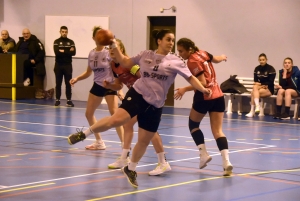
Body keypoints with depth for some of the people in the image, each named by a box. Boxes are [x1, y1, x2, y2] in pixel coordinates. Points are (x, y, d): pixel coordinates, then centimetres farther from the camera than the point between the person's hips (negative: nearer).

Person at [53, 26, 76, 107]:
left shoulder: (71, 42, 6)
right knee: (58, 83, 4)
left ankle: (69, 100, 3)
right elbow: (56, 52, -15)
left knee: (68, 83, 0)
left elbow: (73, 52, -8)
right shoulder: (56, 42, 1)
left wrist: (63, 51, -12)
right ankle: (57, 100, 9)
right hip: (58, 65, -1)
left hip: (68, 65, 1)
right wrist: (68, 52, -13)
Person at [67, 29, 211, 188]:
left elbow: (190, 78, 0)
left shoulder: (176, 61, 0)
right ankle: (84, 134, -9)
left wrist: (203, 89, -15)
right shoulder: (146, 55, 4)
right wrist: (114, 46, 4)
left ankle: (130, 170, 28)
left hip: (155, 105, 2)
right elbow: (125, 63, 14)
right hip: (137, 94, -1)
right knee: (116, 119, -26)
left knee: (144, 140, 6)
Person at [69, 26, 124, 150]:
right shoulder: (92, 53, 3)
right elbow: (88, 72, 14)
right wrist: (77, 79, 0)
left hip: (110, 86, -7)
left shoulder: (109, 52, -13)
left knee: (114, 114, -20)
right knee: (89, 113, 10)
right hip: (97, 86, 7)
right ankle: (99, 142, 25)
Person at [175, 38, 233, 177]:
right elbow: (216, 59, 25)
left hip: (204, 98, -7)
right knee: (217, 131, 3)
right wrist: (222, 57, 47)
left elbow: (202, 83, -20)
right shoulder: (202, 53, 6)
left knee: (193, 125, 17)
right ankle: (226, 162, -12)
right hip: (218, 96, 7)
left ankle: (204, 154, 9)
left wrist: (185, 89, -25)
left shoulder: (192, 61, -16)